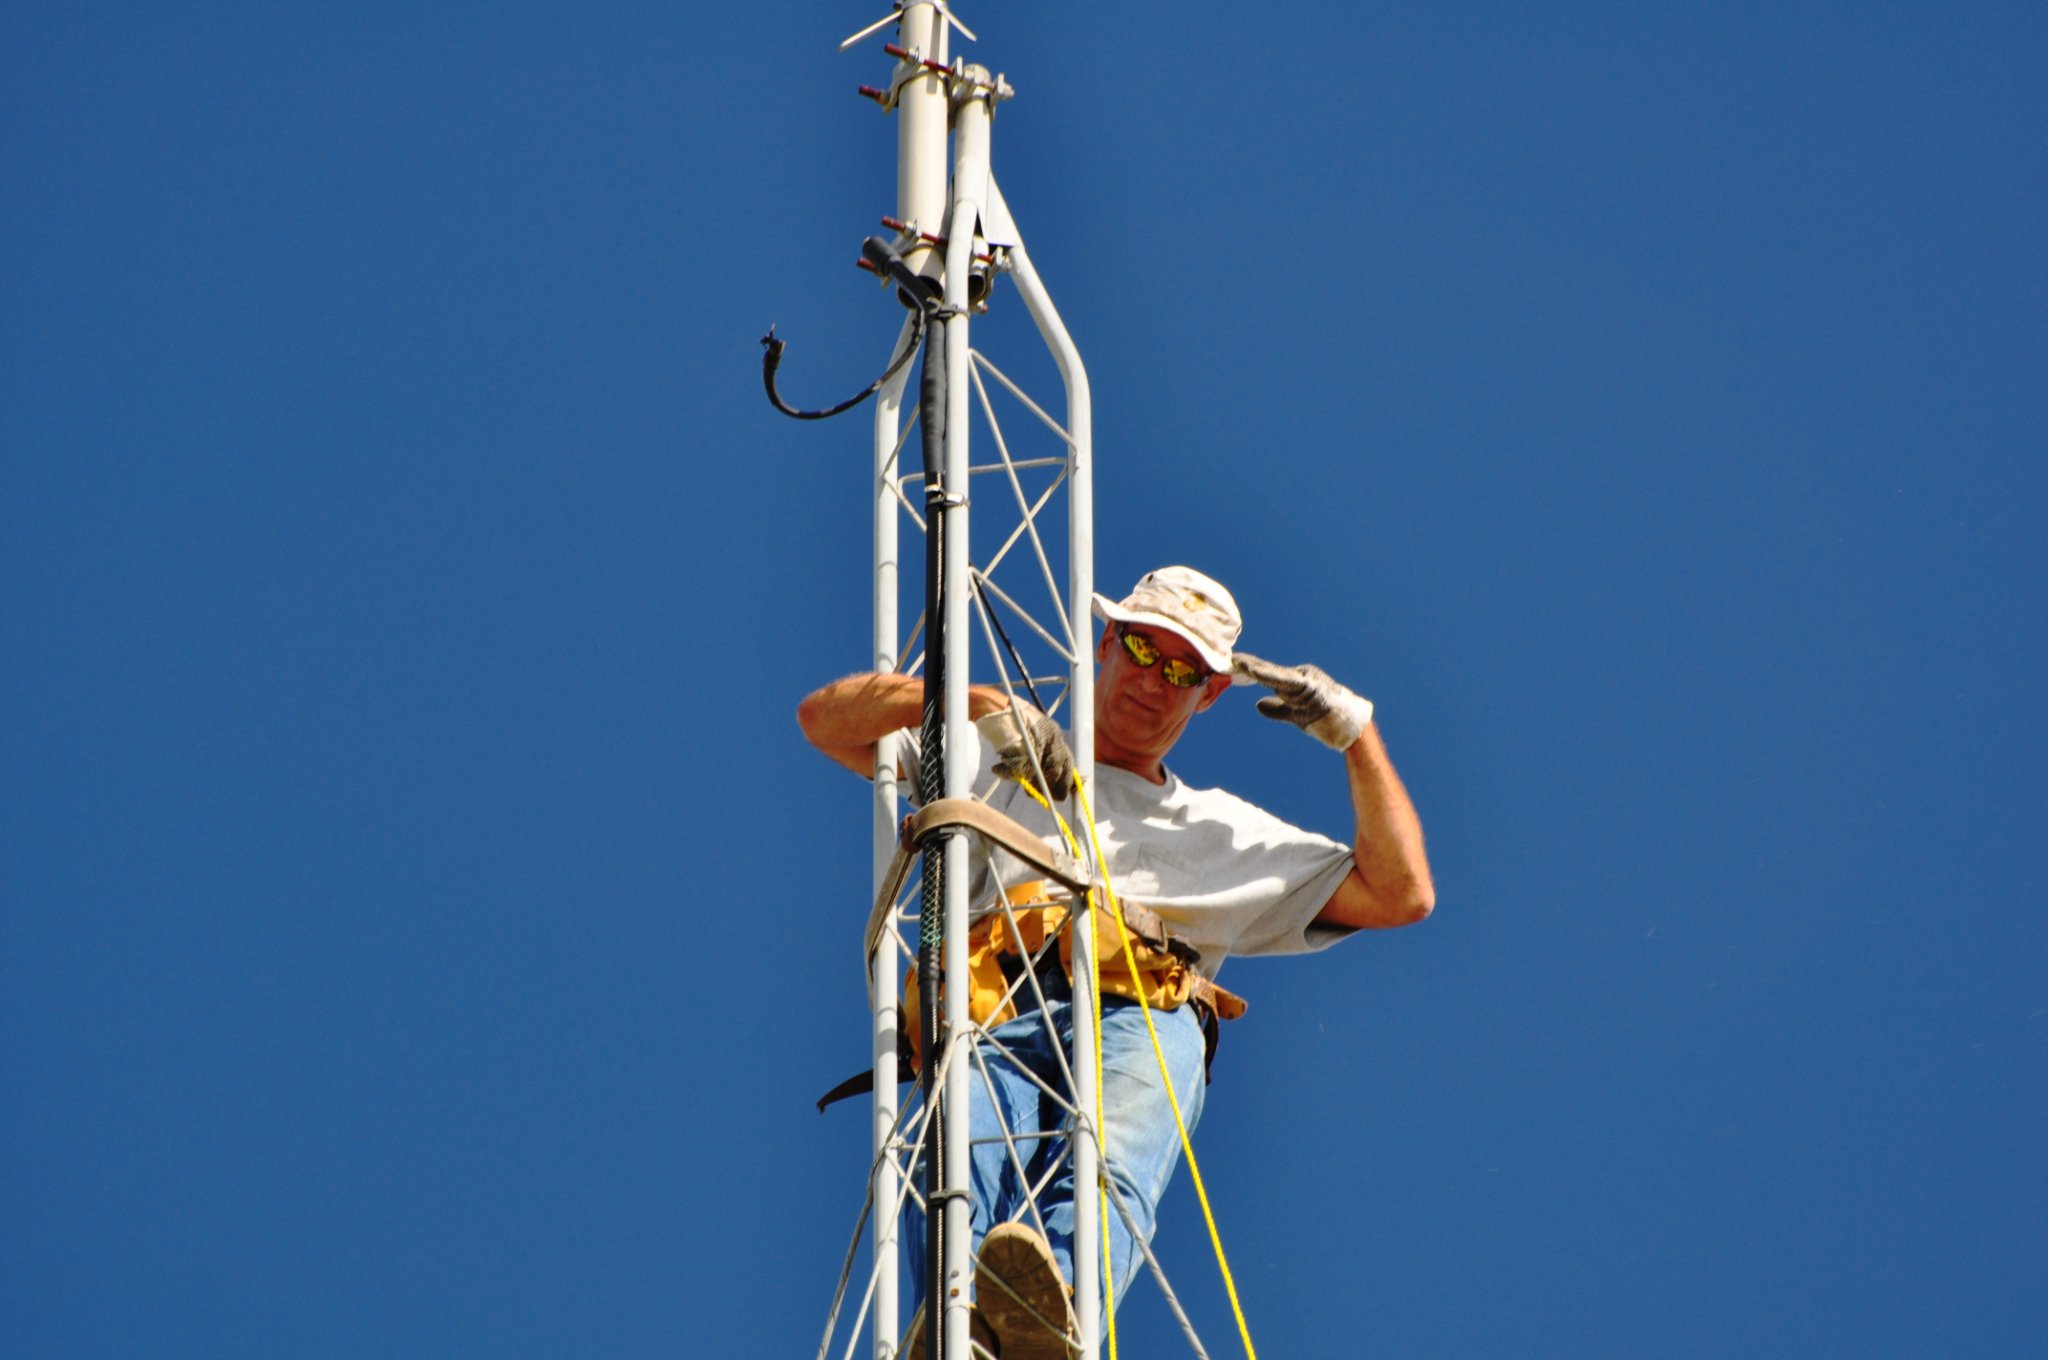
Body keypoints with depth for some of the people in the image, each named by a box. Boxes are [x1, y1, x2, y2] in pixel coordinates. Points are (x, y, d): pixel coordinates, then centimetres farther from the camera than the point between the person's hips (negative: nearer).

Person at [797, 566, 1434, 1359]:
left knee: (1107, 1175, -40)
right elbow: (824, 718, 28)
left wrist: (1356, 733, 26)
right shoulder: (991, 764, 37)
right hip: (990, 1021, 0)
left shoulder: (1224, 831, 38)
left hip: (1143, 1021, 0)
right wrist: (975, 702, 14)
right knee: (957, 1171, -38)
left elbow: (1402, 895, 30)